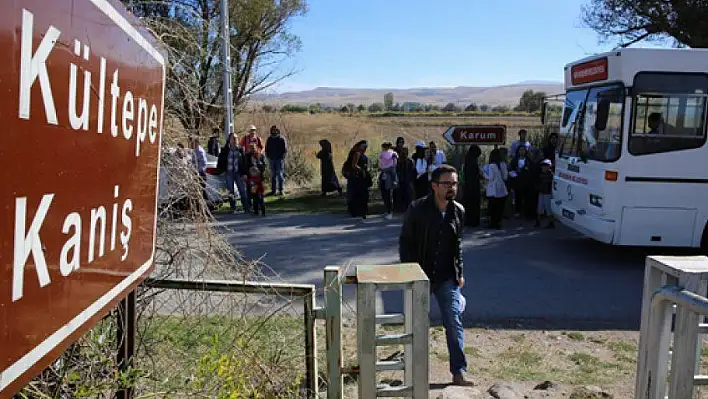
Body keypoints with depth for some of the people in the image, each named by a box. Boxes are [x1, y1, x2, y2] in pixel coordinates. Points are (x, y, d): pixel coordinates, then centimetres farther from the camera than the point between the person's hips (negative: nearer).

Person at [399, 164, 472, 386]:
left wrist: (460, 272, 8)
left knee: (454, 322, -3)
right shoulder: (417, 209, -12)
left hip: (447, 278, 2)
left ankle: (459, 370, 4)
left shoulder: (458, 211, 0)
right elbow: (405, 241, -5)